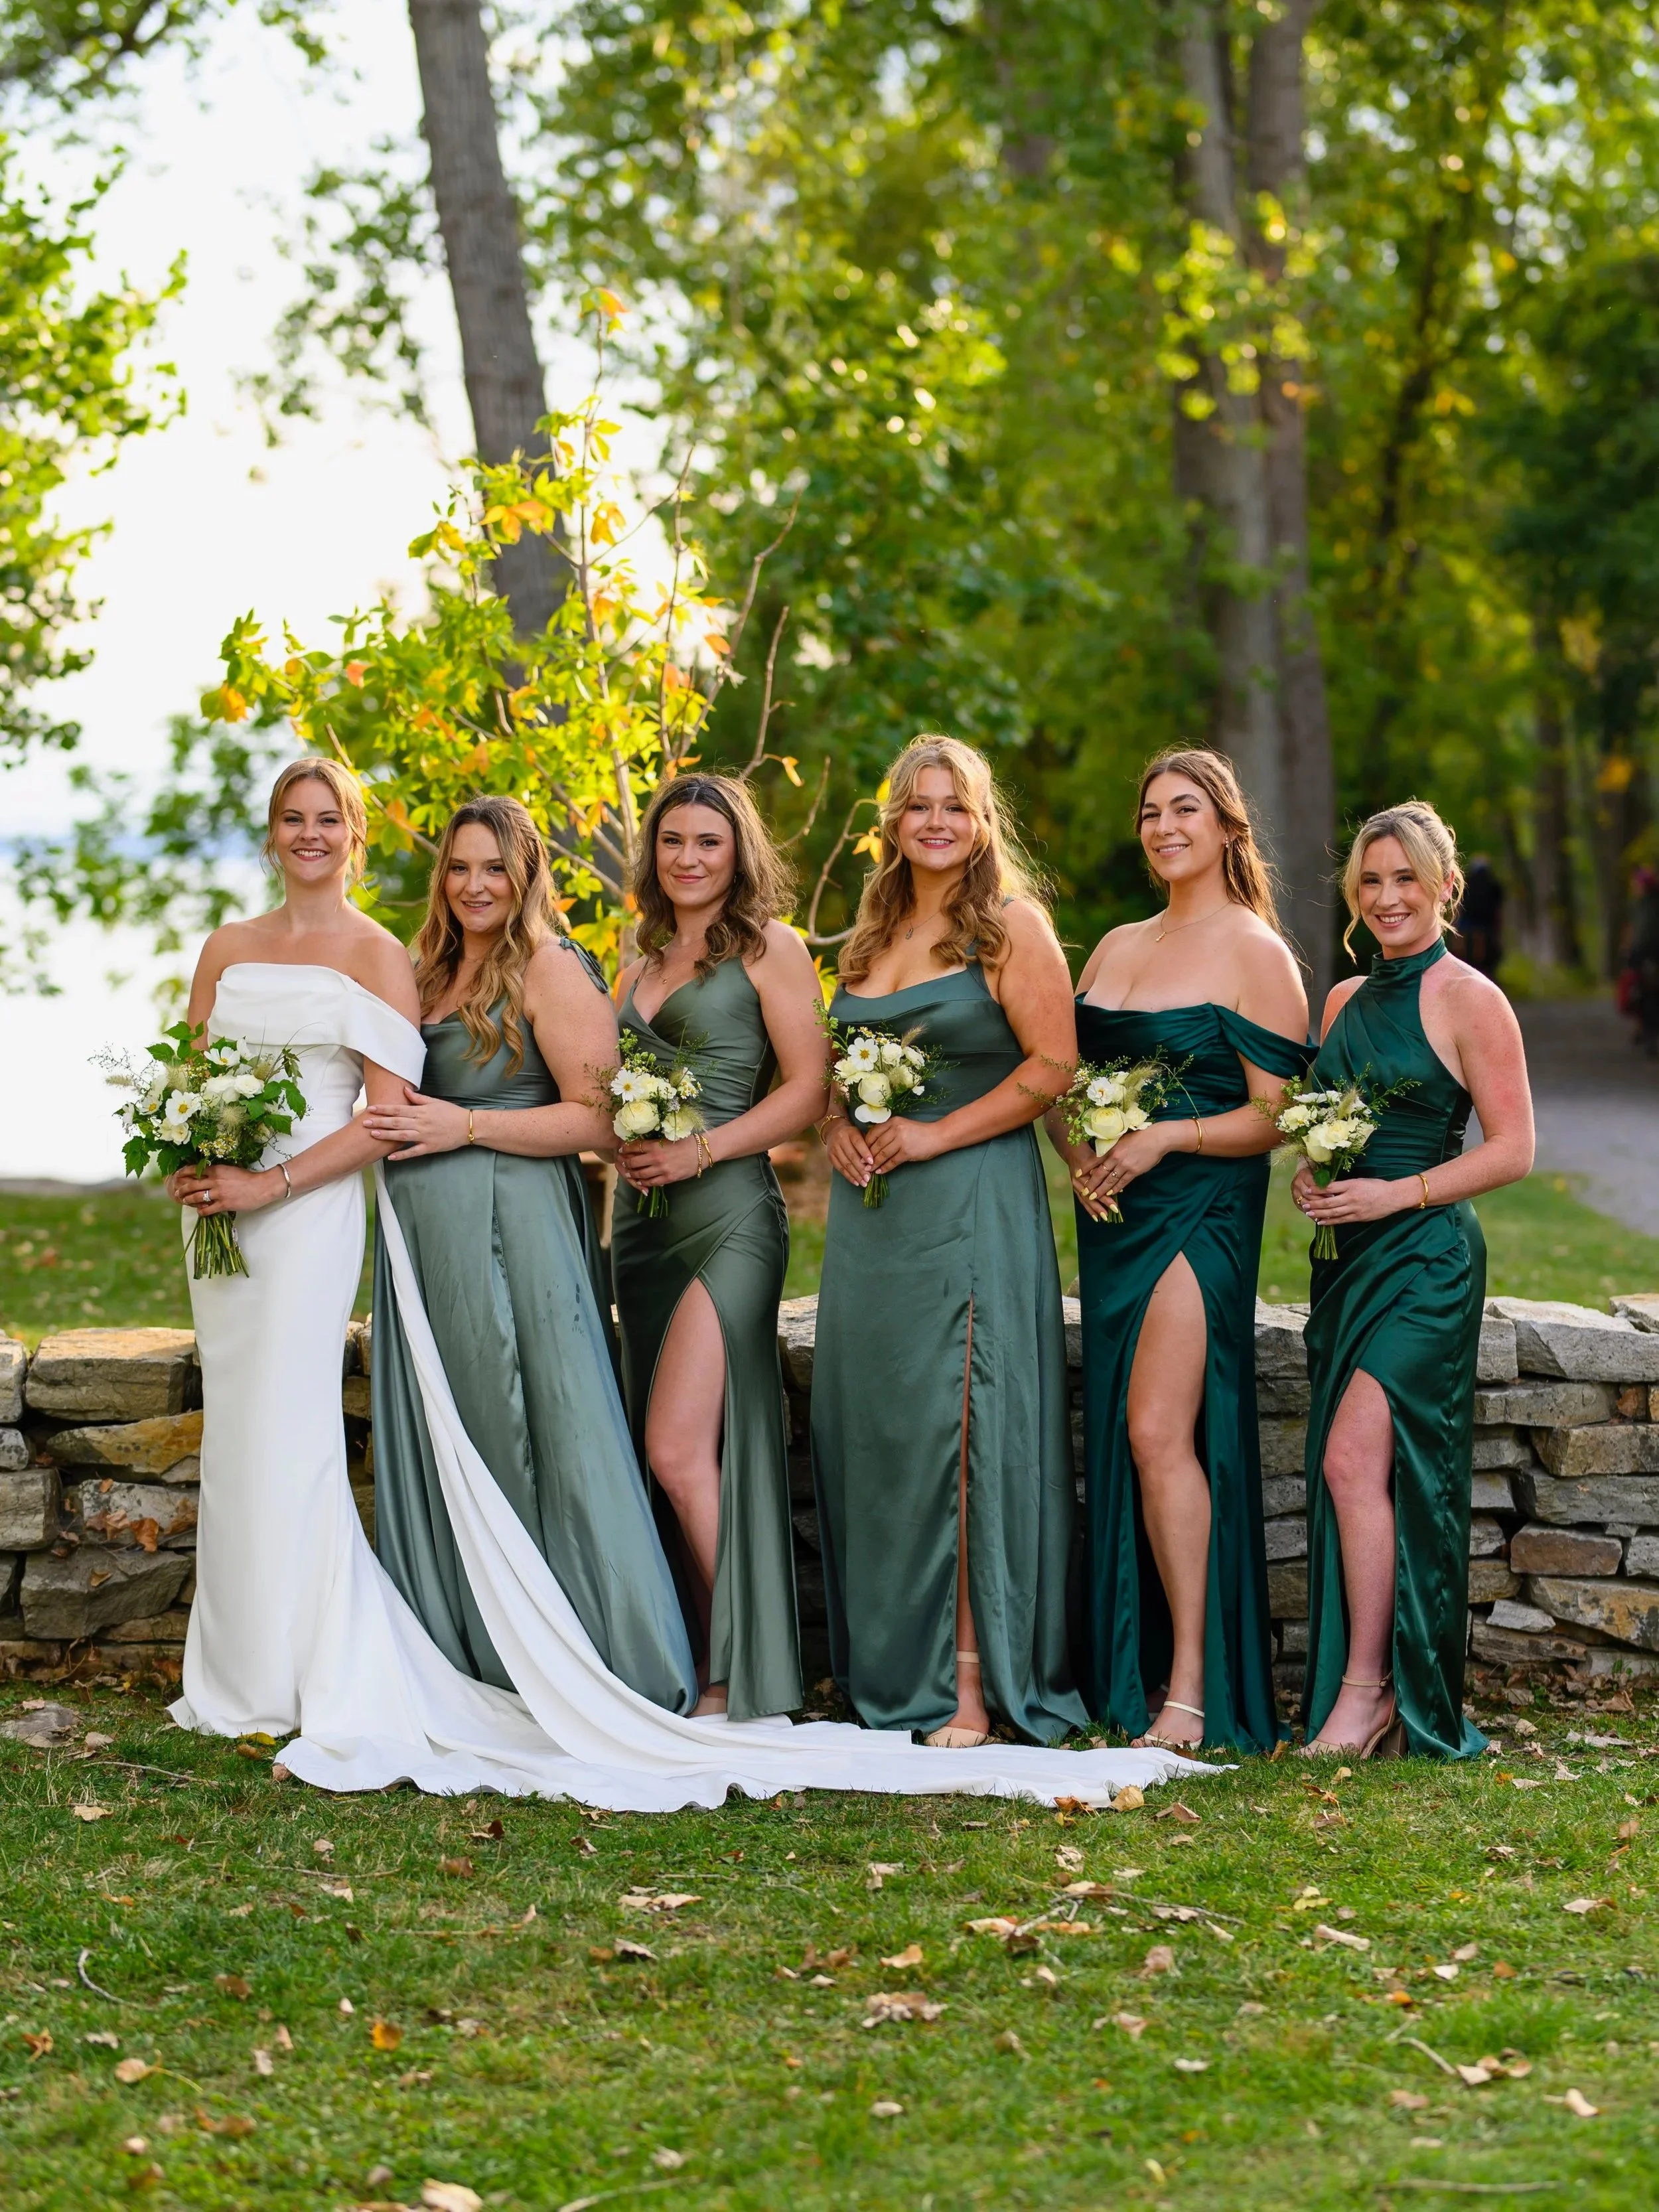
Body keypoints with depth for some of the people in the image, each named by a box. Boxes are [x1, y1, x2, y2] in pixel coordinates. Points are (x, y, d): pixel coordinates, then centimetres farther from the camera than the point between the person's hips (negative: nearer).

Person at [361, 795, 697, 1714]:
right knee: (433, 1447, 8)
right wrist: (391, 1124, 6)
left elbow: (600, 1119, -13)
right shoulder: (431, 975, 17)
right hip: (426, 1239, 8)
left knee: (537, 1443, -6)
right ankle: (460, 1663, 15)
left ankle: (602, 1667, 1)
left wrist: (466, 1127, -16)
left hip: (514, 1228, -8)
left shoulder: (550, 969, -6)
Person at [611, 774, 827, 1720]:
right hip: (644, 1219, 7)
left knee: (679, 1448, -15)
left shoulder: (769, 949, 0)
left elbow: (809, 1088, -6)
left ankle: (738, 1677, -7)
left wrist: (699, 1150, -13)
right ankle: (713, 1667, 8)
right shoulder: (642, 966, 20)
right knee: (685, 1460, 5)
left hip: (728, 1214, -7)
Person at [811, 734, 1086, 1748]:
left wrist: (934, 1135, -14)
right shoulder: (872, 937, 17)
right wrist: (839, 1126, 3)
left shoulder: (1010, 926, -3)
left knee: (957, 1428, -10)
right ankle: (888, 1666, 13)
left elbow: (1053, 1066, -10)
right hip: (870, 1208, 7)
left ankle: (971, 1676, -7)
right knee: (869, 1428, 5)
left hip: (971, 1200, -7)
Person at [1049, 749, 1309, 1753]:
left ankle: (1195, 1688, -13)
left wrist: (1166, 1137, -18)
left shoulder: (1255, 952, -3)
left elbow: (1276, 1115, -8)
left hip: (1201, 1209, -7)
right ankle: (1136, 1673, 12)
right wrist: (1077, 1151, 0)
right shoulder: (1116, 947, 17)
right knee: (1118, 1437, 6)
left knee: (1160, 1431, -16)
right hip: (1113, 1216, 7)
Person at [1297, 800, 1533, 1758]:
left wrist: (1398, 1192, -16)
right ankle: (1369, 1689, 10)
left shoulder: (1470, 1000, -6)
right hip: (1349, 1258, 7)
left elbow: (1513, 1149, -9)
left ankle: (1368, 1691, -9)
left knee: (1355, 1460, -16)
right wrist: (1308, 1173, 1)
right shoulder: (1345, 1001, 14)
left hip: (1426, 1257, -7)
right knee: (1356, 1472, 5)